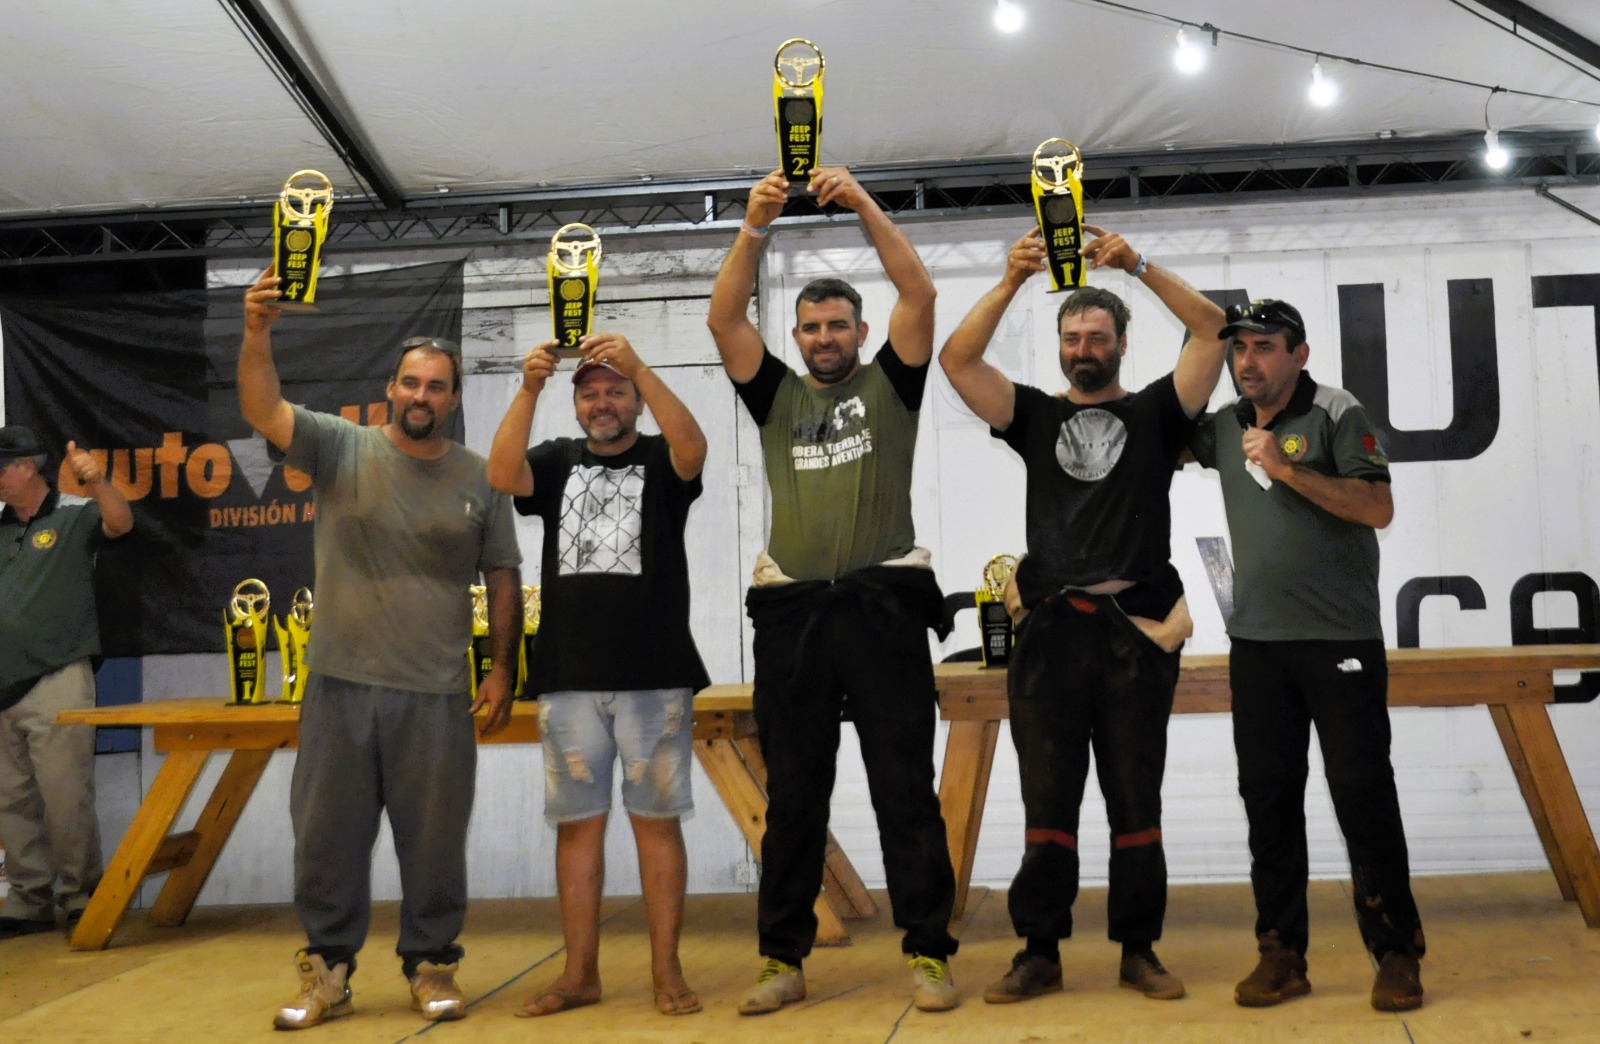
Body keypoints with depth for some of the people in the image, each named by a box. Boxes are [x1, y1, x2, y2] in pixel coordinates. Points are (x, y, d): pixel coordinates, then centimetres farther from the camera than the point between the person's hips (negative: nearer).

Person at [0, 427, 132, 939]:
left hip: (56, 682, -6)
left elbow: (120, 523, -22)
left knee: (65, 799, -5)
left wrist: (97, 482, -40)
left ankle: (81, 899, 5)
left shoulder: (74, 516, -3)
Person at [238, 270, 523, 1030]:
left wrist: (504, 668, 2)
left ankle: (431, 966, 21)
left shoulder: (478, 477, 5)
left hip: (437, 694, 0)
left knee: (434, 839, 7)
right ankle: (327, 970, 21)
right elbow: (262, 410, -13)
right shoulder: (341, 447, 2)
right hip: (340, 682, 0)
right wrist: (257, 334, -29)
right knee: (328, 833, 8)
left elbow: (503, 578, 7)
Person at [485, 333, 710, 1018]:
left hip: (654, 677, -2)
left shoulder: (661, 462, 6)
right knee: (577, 824, 6)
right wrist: (529, 389, -18)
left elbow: (693, 445, -17)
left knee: (656, 821, 2)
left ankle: (666, 970, 8)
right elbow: (501, 475, -7)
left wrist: (640, 367, -27)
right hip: (568, 678, 3)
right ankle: (580, 973, 14)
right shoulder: (558, 461, 13)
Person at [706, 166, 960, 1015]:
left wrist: (864, 205, -7)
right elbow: (724, 318, 4)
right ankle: (784, 960, 14)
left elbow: (919, 294, -1)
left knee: (906, 793, 0)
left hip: (884, 605, -2)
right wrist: (756, 226, -6)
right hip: (793, 613, 2)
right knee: (793, 800, 7)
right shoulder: (777, 397, 16)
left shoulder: (888, 385, 11)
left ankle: (928, 955, 5)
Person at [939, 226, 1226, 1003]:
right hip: (1052, 629, 1)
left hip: (1137, 630, -1)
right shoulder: (1036, 416, 14)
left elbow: (1212, 329, -1)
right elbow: (957, 360, 1)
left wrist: (1138, 266, -8)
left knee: (1136, 802, 5)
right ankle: (1040, 953, 10)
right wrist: (1012, 281, -8)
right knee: (1047, 802, 4)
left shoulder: (1155, 411, 12)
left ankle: (1139, 951, 13)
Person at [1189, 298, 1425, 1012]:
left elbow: (1378, 507, -15)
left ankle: (1397, 954, 9)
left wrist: (1287, 469, -22)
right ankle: (1281, 955, 14)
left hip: (1342, 641, -5)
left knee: (1363, 795, -2)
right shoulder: (1224, 426, 9)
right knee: (1268, 800, 6)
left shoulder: (1337, 415, -5)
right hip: (1258, 644, 5)